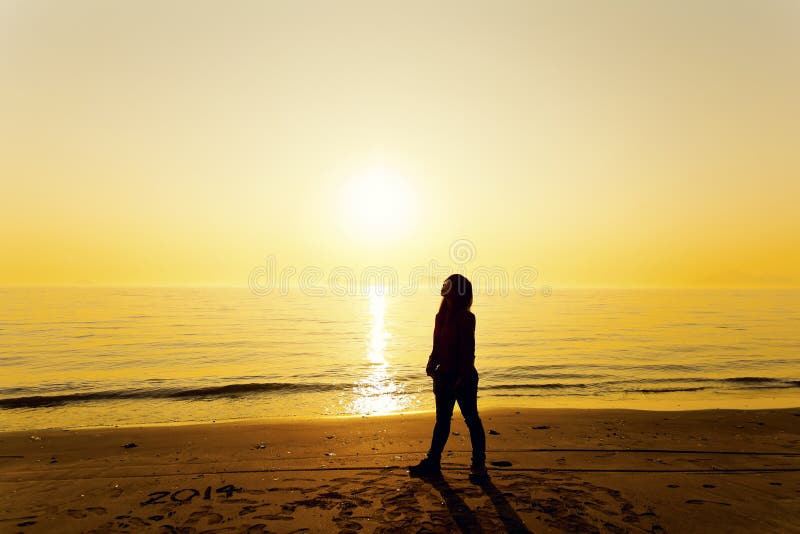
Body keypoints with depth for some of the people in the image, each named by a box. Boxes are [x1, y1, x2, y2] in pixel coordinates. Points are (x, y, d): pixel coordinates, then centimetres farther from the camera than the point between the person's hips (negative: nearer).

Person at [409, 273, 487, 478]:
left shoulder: (465, 318, -15)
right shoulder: (443, 316, 8)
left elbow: (468, 350, -18)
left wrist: (463, 377, -20)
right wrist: (432, 364, 5)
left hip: (463, 377, -8)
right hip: (445, 375, 8)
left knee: (471, 419, 6)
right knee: (442, 420, 16)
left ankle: (479, 463, 21)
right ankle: (432, 462, 26)